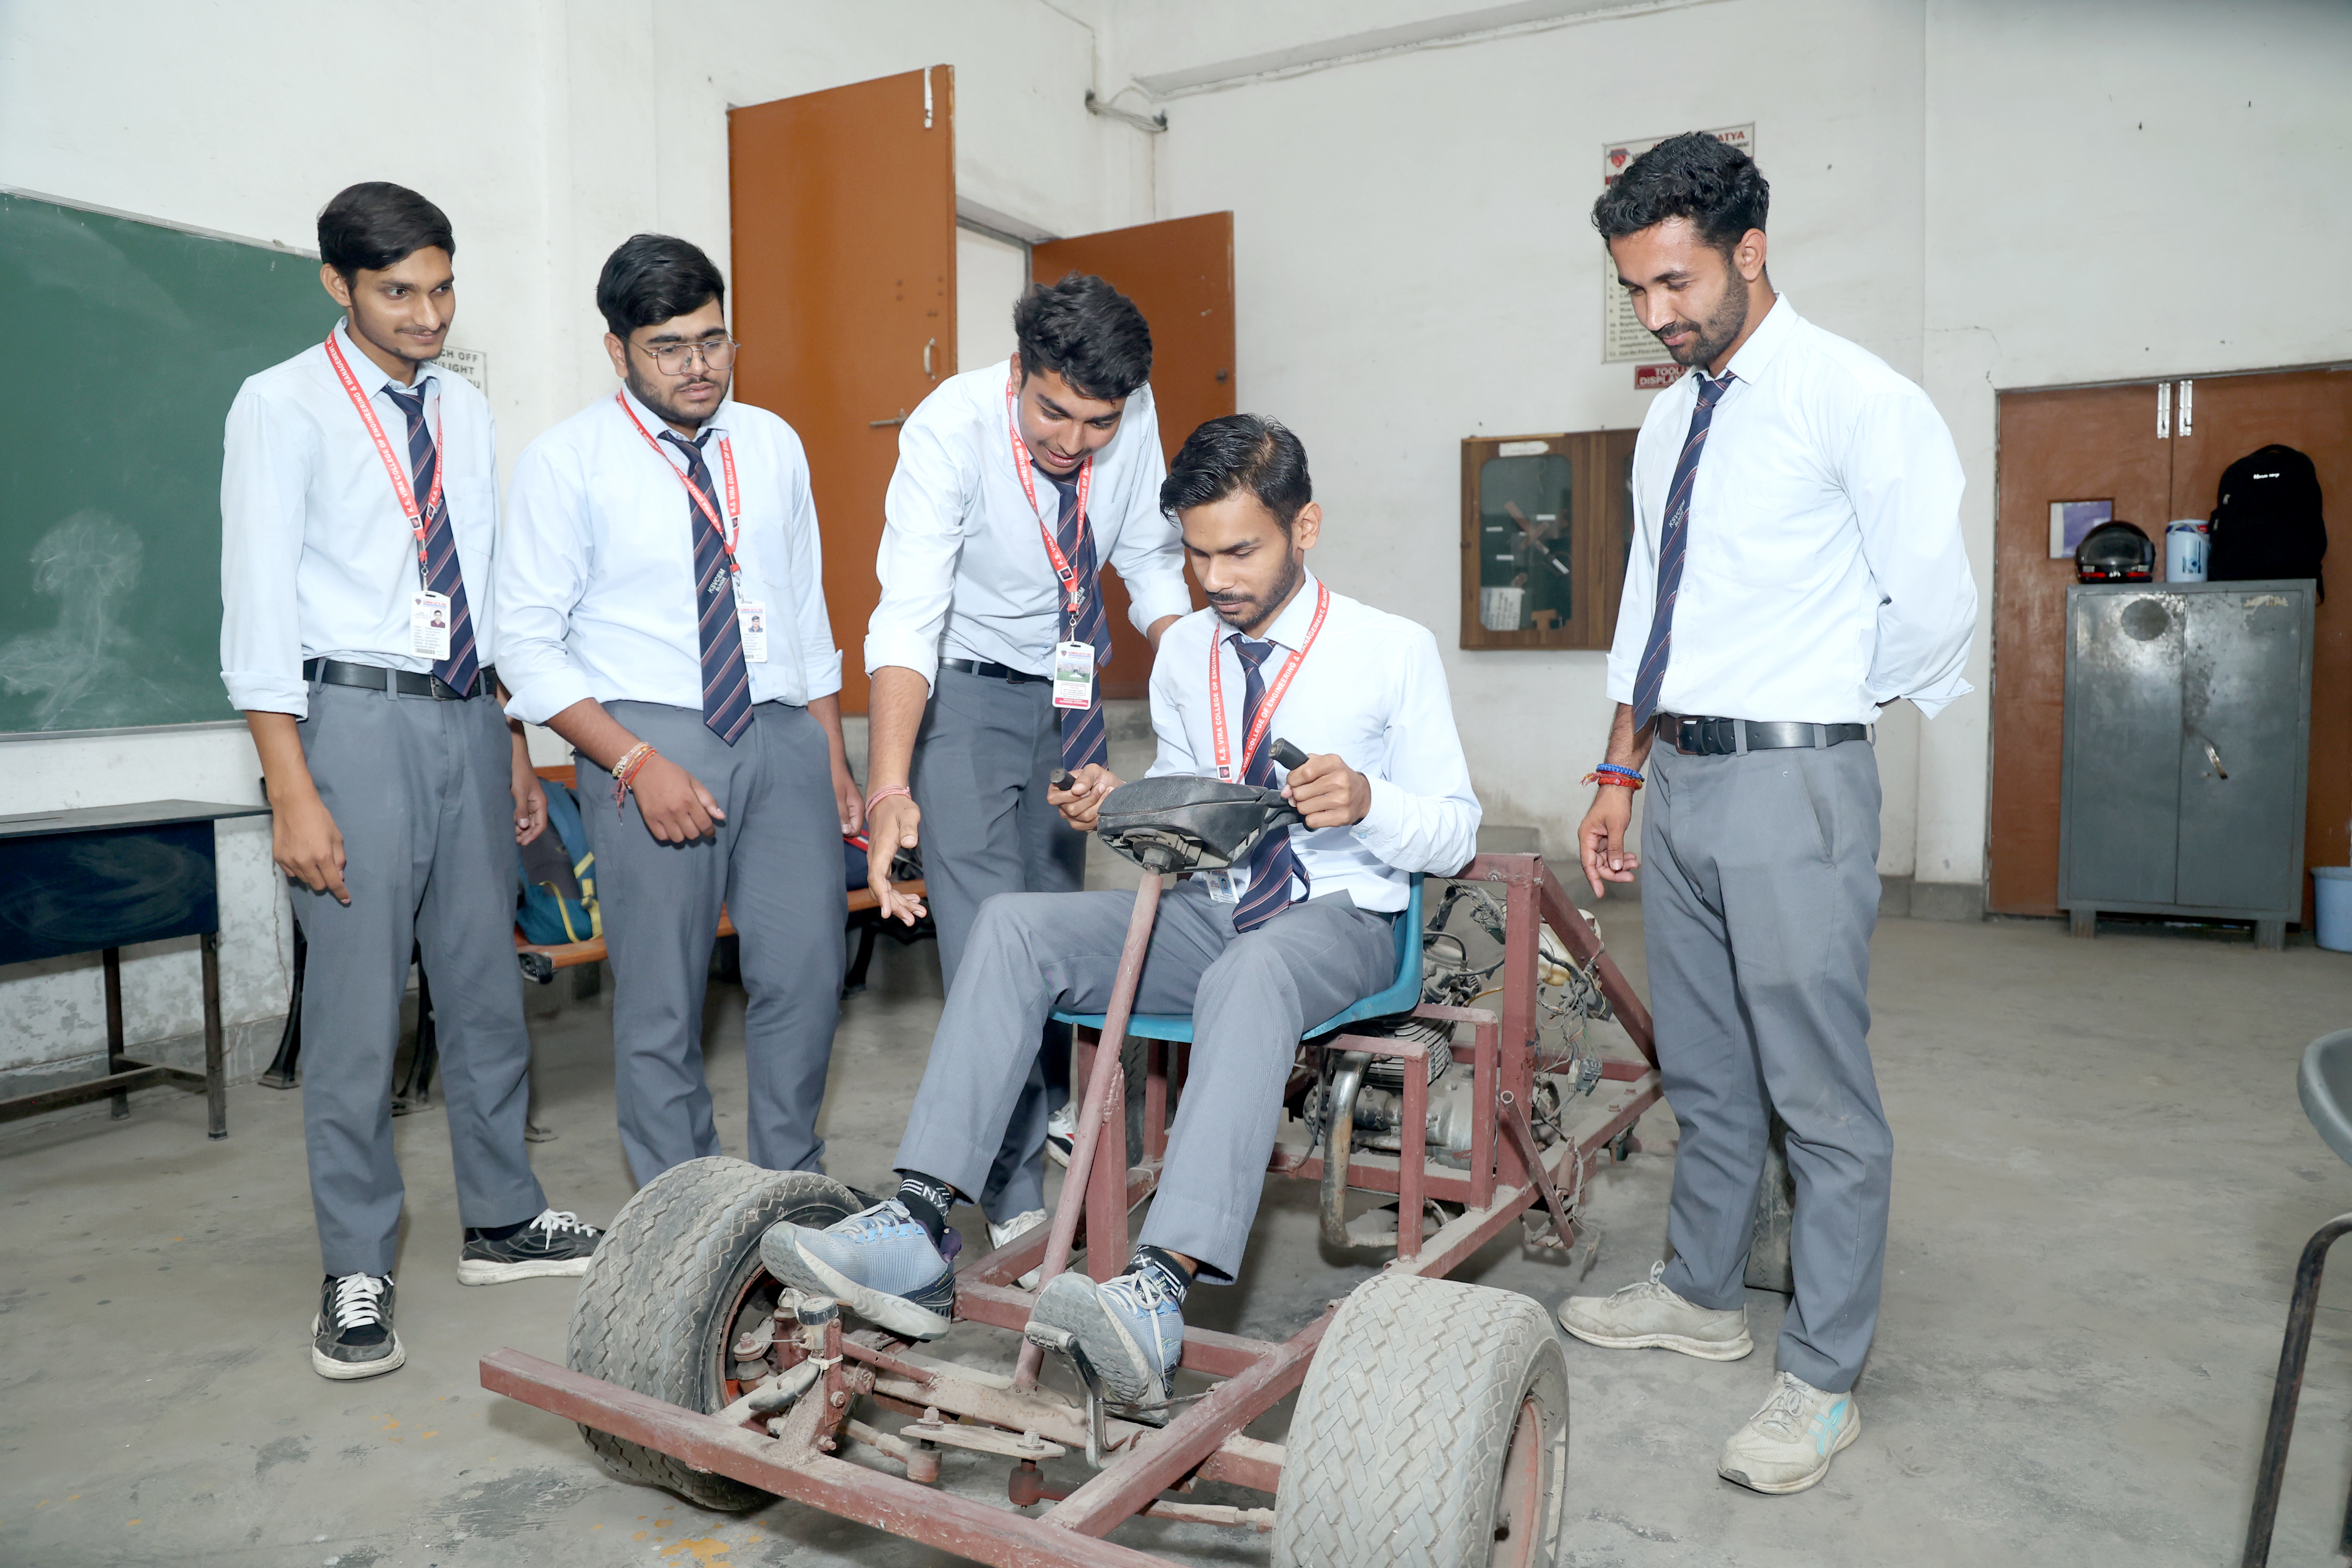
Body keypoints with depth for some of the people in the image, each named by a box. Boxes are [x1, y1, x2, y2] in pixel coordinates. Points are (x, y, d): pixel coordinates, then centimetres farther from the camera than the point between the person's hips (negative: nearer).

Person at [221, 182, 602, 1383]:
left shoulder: (464, 411, 13)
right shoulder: (283, 407, -4)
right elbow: (258, 607, -10)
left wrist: (518, 748, 15)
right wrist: (292, 792, -17)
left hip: (467, 717, 6)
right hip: (355, 714, -5)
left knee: (485, 985, 13)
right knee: (356, 1004, -2)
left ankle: (501, 1223, 28)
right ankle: (356, 1276, 13)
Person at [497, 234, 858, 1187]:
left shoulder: (773, 446, 12)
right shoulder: (566, 462, -2)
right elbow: (527, 642, -5)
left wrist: (834, 759, 10)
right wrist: (636, 762, -16)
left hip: (782, 733, 4)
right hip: (649, 743, -3)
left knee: (806, 971, 2)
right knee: (662, 999, 2)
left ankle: (792, 1193, 21)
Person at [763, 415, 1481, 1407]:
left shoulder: (1396, 651, -3)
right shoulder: (1183, 650, 12)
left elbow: (1455, 835, -3)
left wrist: (1364, 800, -24)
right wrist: (1120, 805, -2)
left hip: (1338, 921, -5)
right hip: (1203, 910, 5)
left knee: (1251, 972, -41)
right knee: (1014, 924, -20)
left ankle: (1162, 1292, -52)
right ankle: (917, 1235, -28)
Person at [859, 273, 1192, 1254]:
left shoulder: (1133, 418, -12)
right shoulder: (950, 428, -26)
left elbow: (1151, 563, 2)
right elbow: (908, 616, -35)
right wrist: (889, 789, -47)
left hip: (1071, 691, 5)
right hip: (963, 692, -4)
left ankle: (1051, 1125, 31)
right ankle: (1017, 1192, -3)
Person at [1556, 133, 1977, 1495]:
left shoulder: (1854, 400, -9)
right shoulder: (1670, 421, 14)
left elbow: (1935, 606, -11)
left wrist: (1835, 709, 4)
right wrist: (1622, 775, 16)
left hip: (1794, 781, -7)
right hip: (1681, 782, 8)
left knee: (1821, 1097, 1)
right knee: (1704, 1075, 19)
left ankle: (1824, 1383, 15)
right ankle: (1704, 1296, 37)